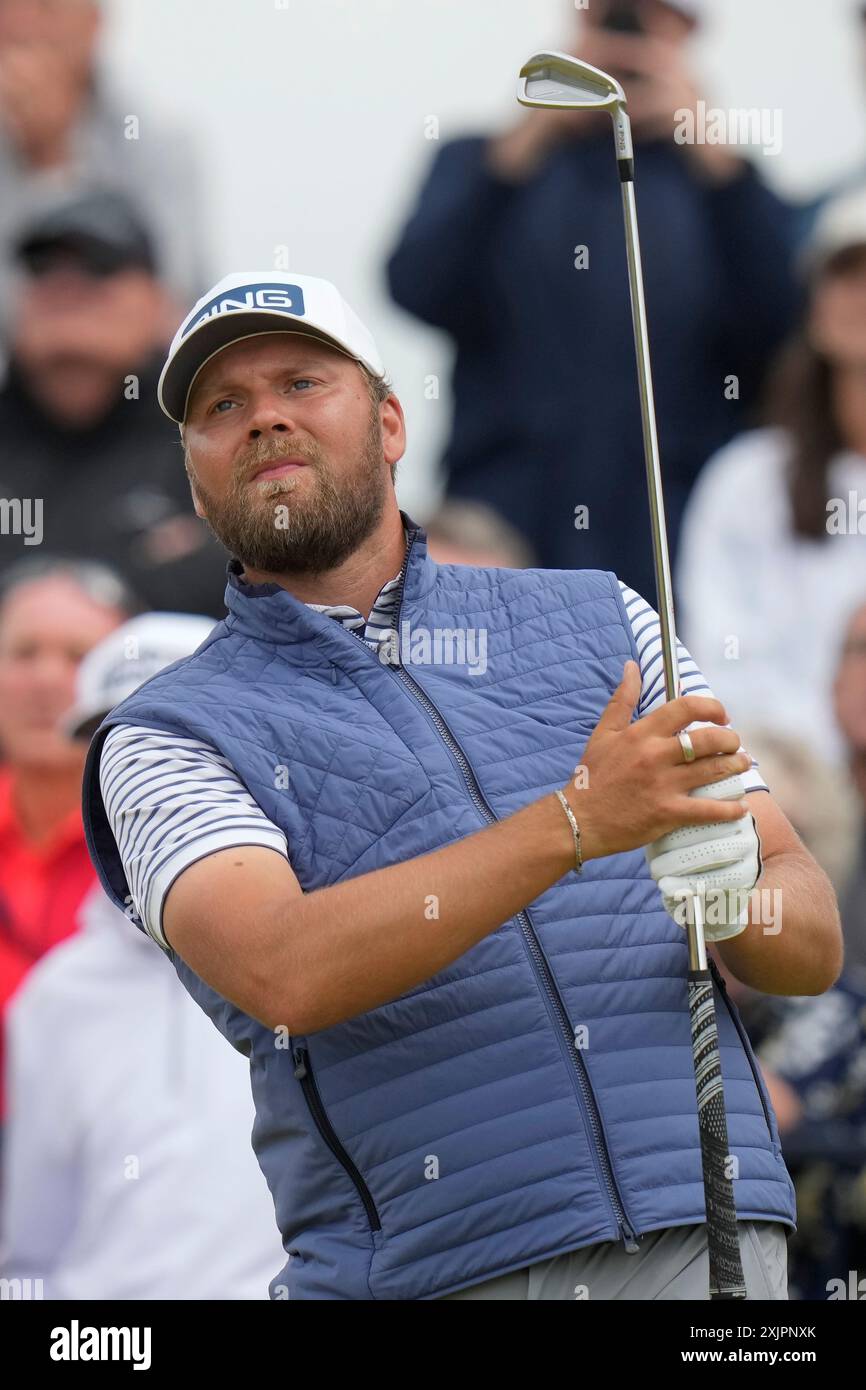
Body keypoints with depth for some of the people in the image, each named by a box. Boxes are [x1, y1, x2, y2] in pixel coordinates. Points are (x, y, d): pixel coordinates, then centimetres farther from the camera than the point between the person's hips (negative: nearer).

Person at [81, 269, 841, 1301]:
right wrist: (575, 822, -21)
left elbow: (814, 946, 14)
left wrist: (739, 896, -10)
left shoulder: (598, 621, 15)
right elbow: (281, 972, -14)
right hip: (422, 1271, -2)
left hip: (695, 1240, 2)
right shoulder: (170, 740, 7)